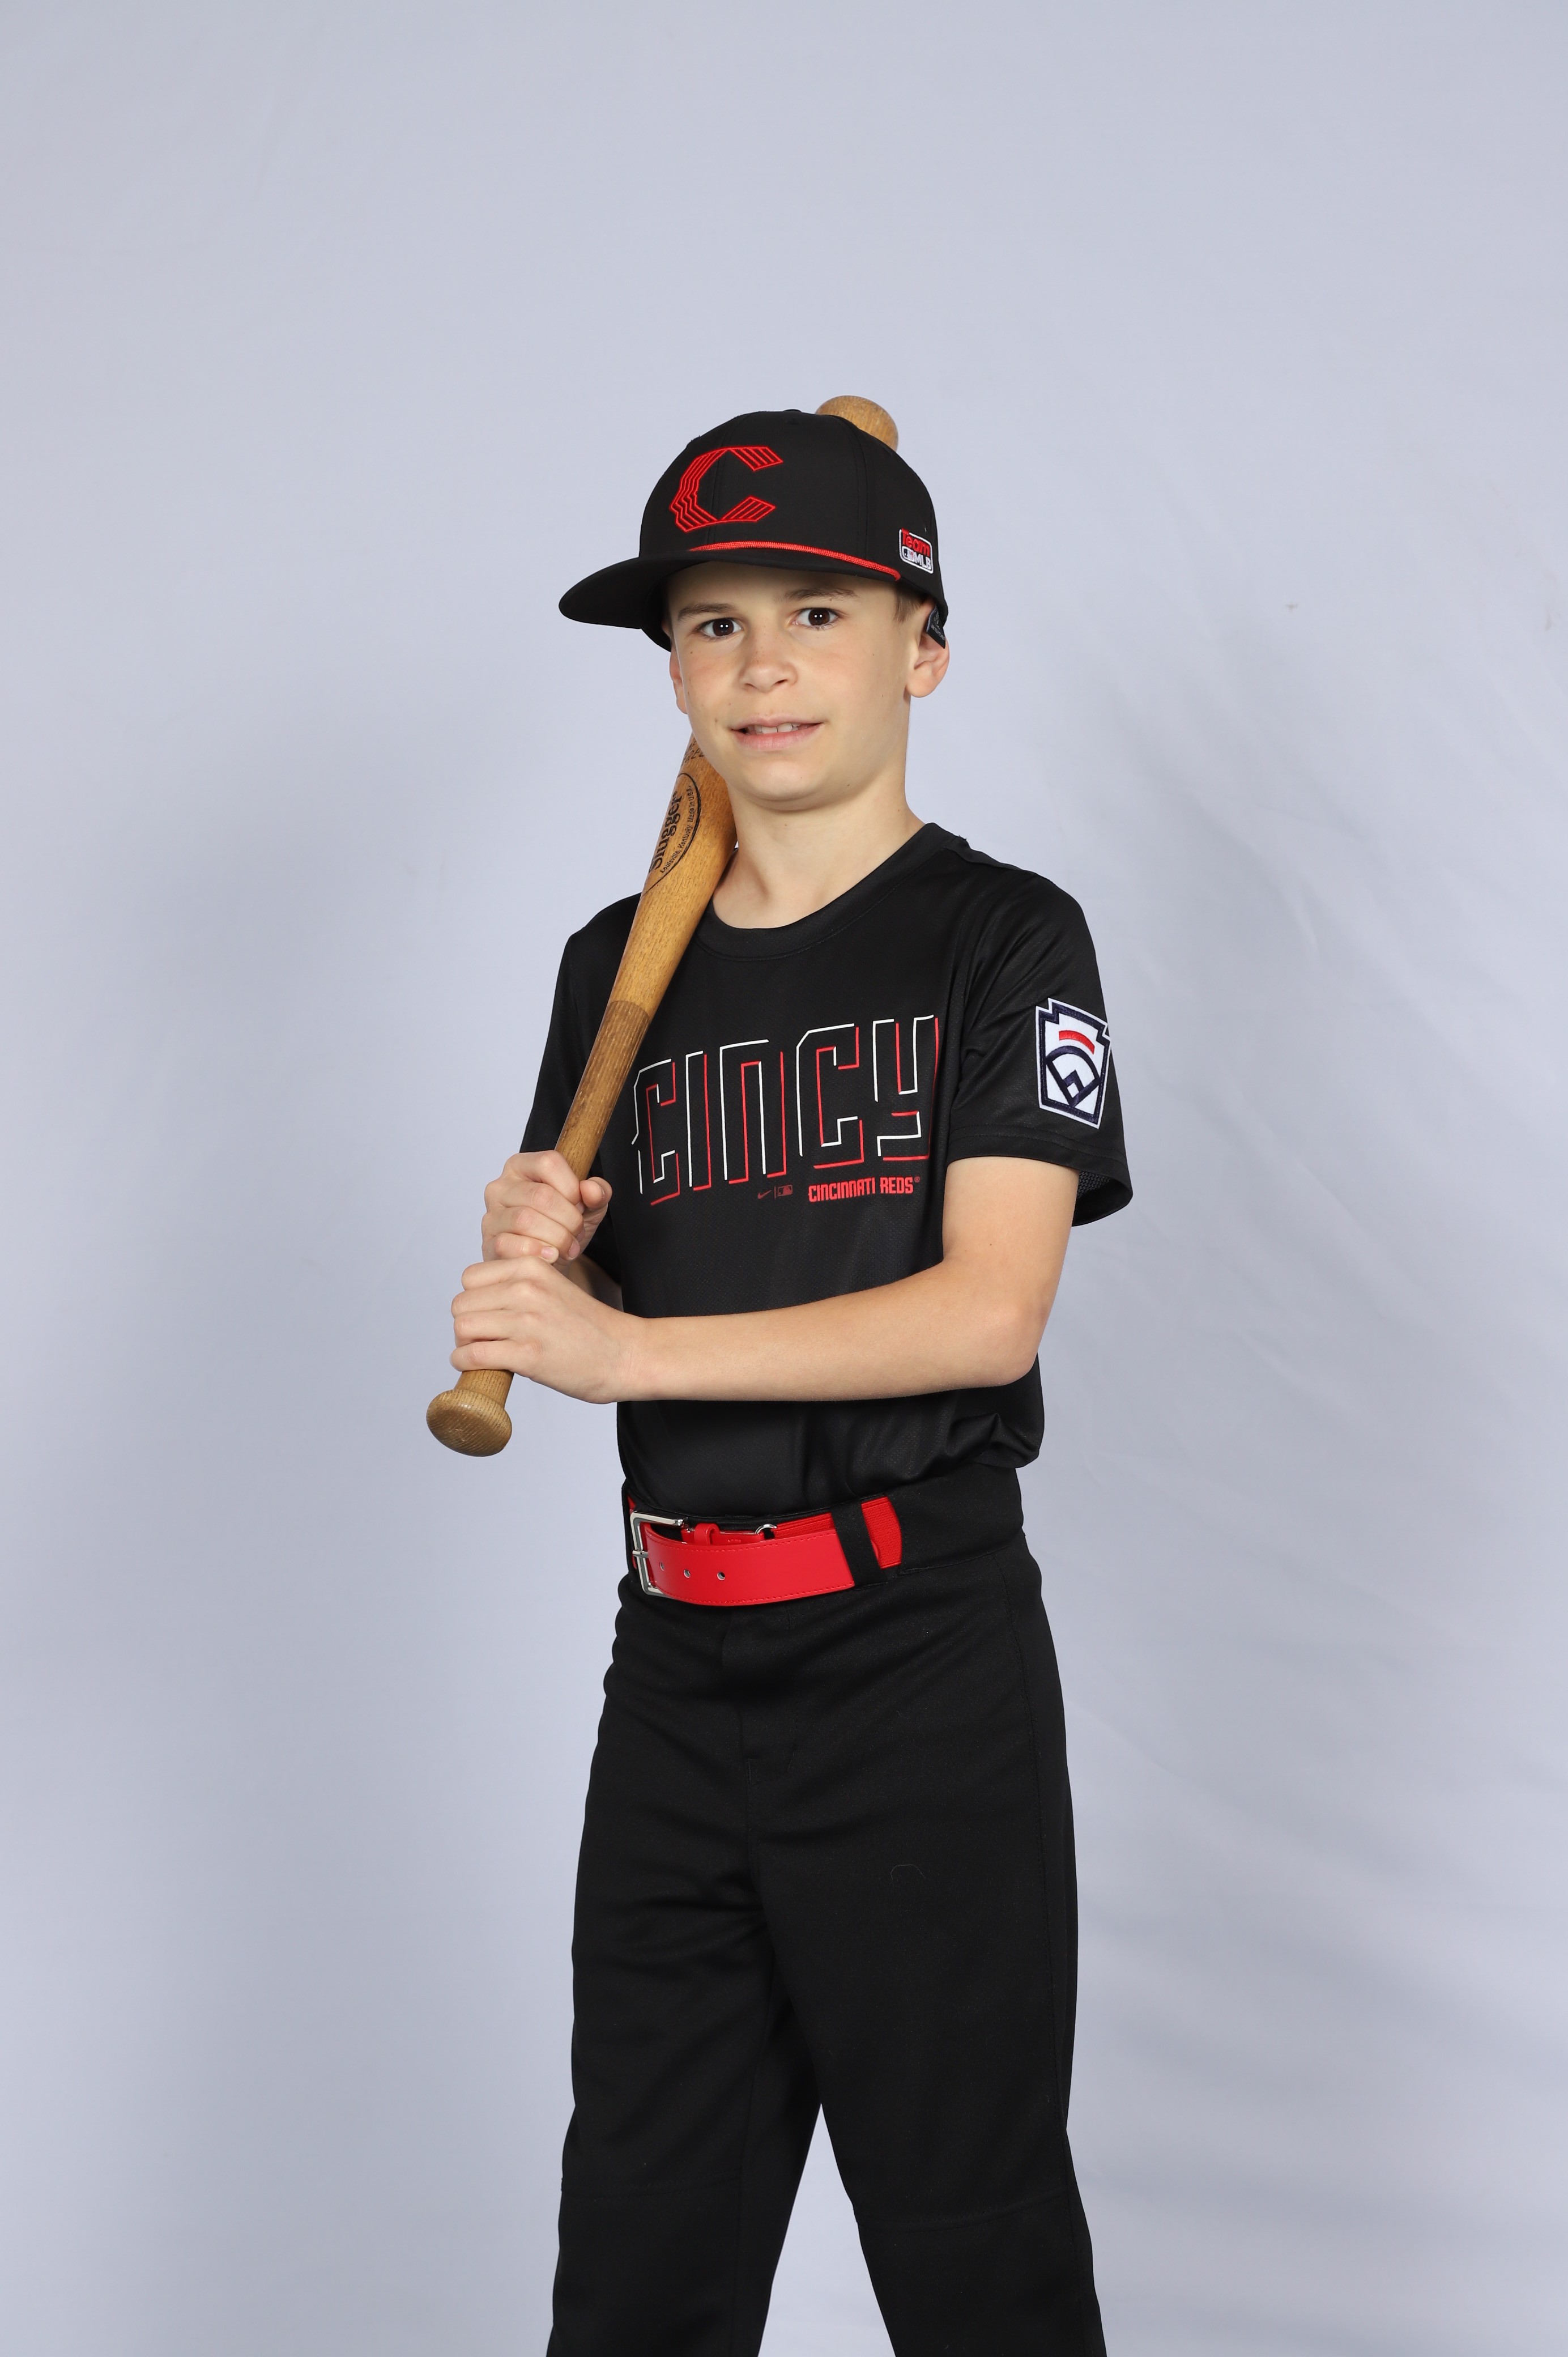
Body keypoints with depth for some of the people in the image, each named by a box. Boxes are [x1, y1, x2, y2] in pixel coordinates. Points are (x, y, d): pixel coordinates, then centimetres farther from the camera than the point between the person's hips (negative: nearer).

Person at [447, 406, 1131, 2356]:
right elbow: (587, 1312, 15)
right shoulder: (619, 964, 12)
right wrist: (539, 1245, -8)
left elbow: (987, 1311, -16)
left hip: (924, 1656, -5)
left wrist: (627, 1349, -18)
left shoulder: (1002, 938, -5)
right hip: (677, 1659, 5)